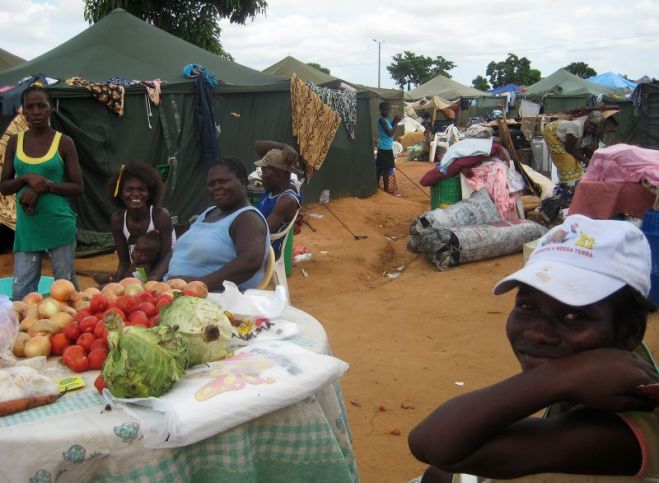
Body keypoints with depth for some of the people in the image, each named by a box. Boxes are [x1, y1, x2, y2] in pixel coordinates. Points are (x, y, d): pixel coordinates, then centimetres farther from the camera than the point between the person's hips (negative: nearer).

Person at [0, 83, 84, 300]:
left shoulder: (64, 142, -2)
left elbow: (78, 187, -3)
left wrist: (45, 185, -17)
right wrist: (26, 178, -12)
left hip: (59, 226, -2)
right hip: (26, 228, 3)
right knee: (21, 292, 2)